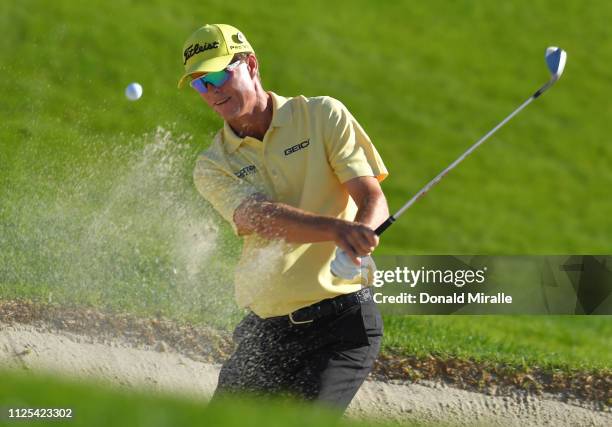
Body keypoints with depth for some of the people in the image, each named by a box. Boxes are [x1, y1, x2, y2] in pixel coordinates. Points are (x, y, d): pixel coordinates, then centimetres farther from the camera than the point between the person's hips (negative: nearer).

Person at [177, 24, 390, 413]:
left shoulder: (322, 116, 1)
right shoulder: (213, 166, 3)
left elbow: (372, 198, -6)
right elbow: (263, 219, -17)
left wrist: (363, 231, -31)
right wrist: (337, 229, -36)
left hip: (344, 323, -4)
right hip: (267, 333, 4)